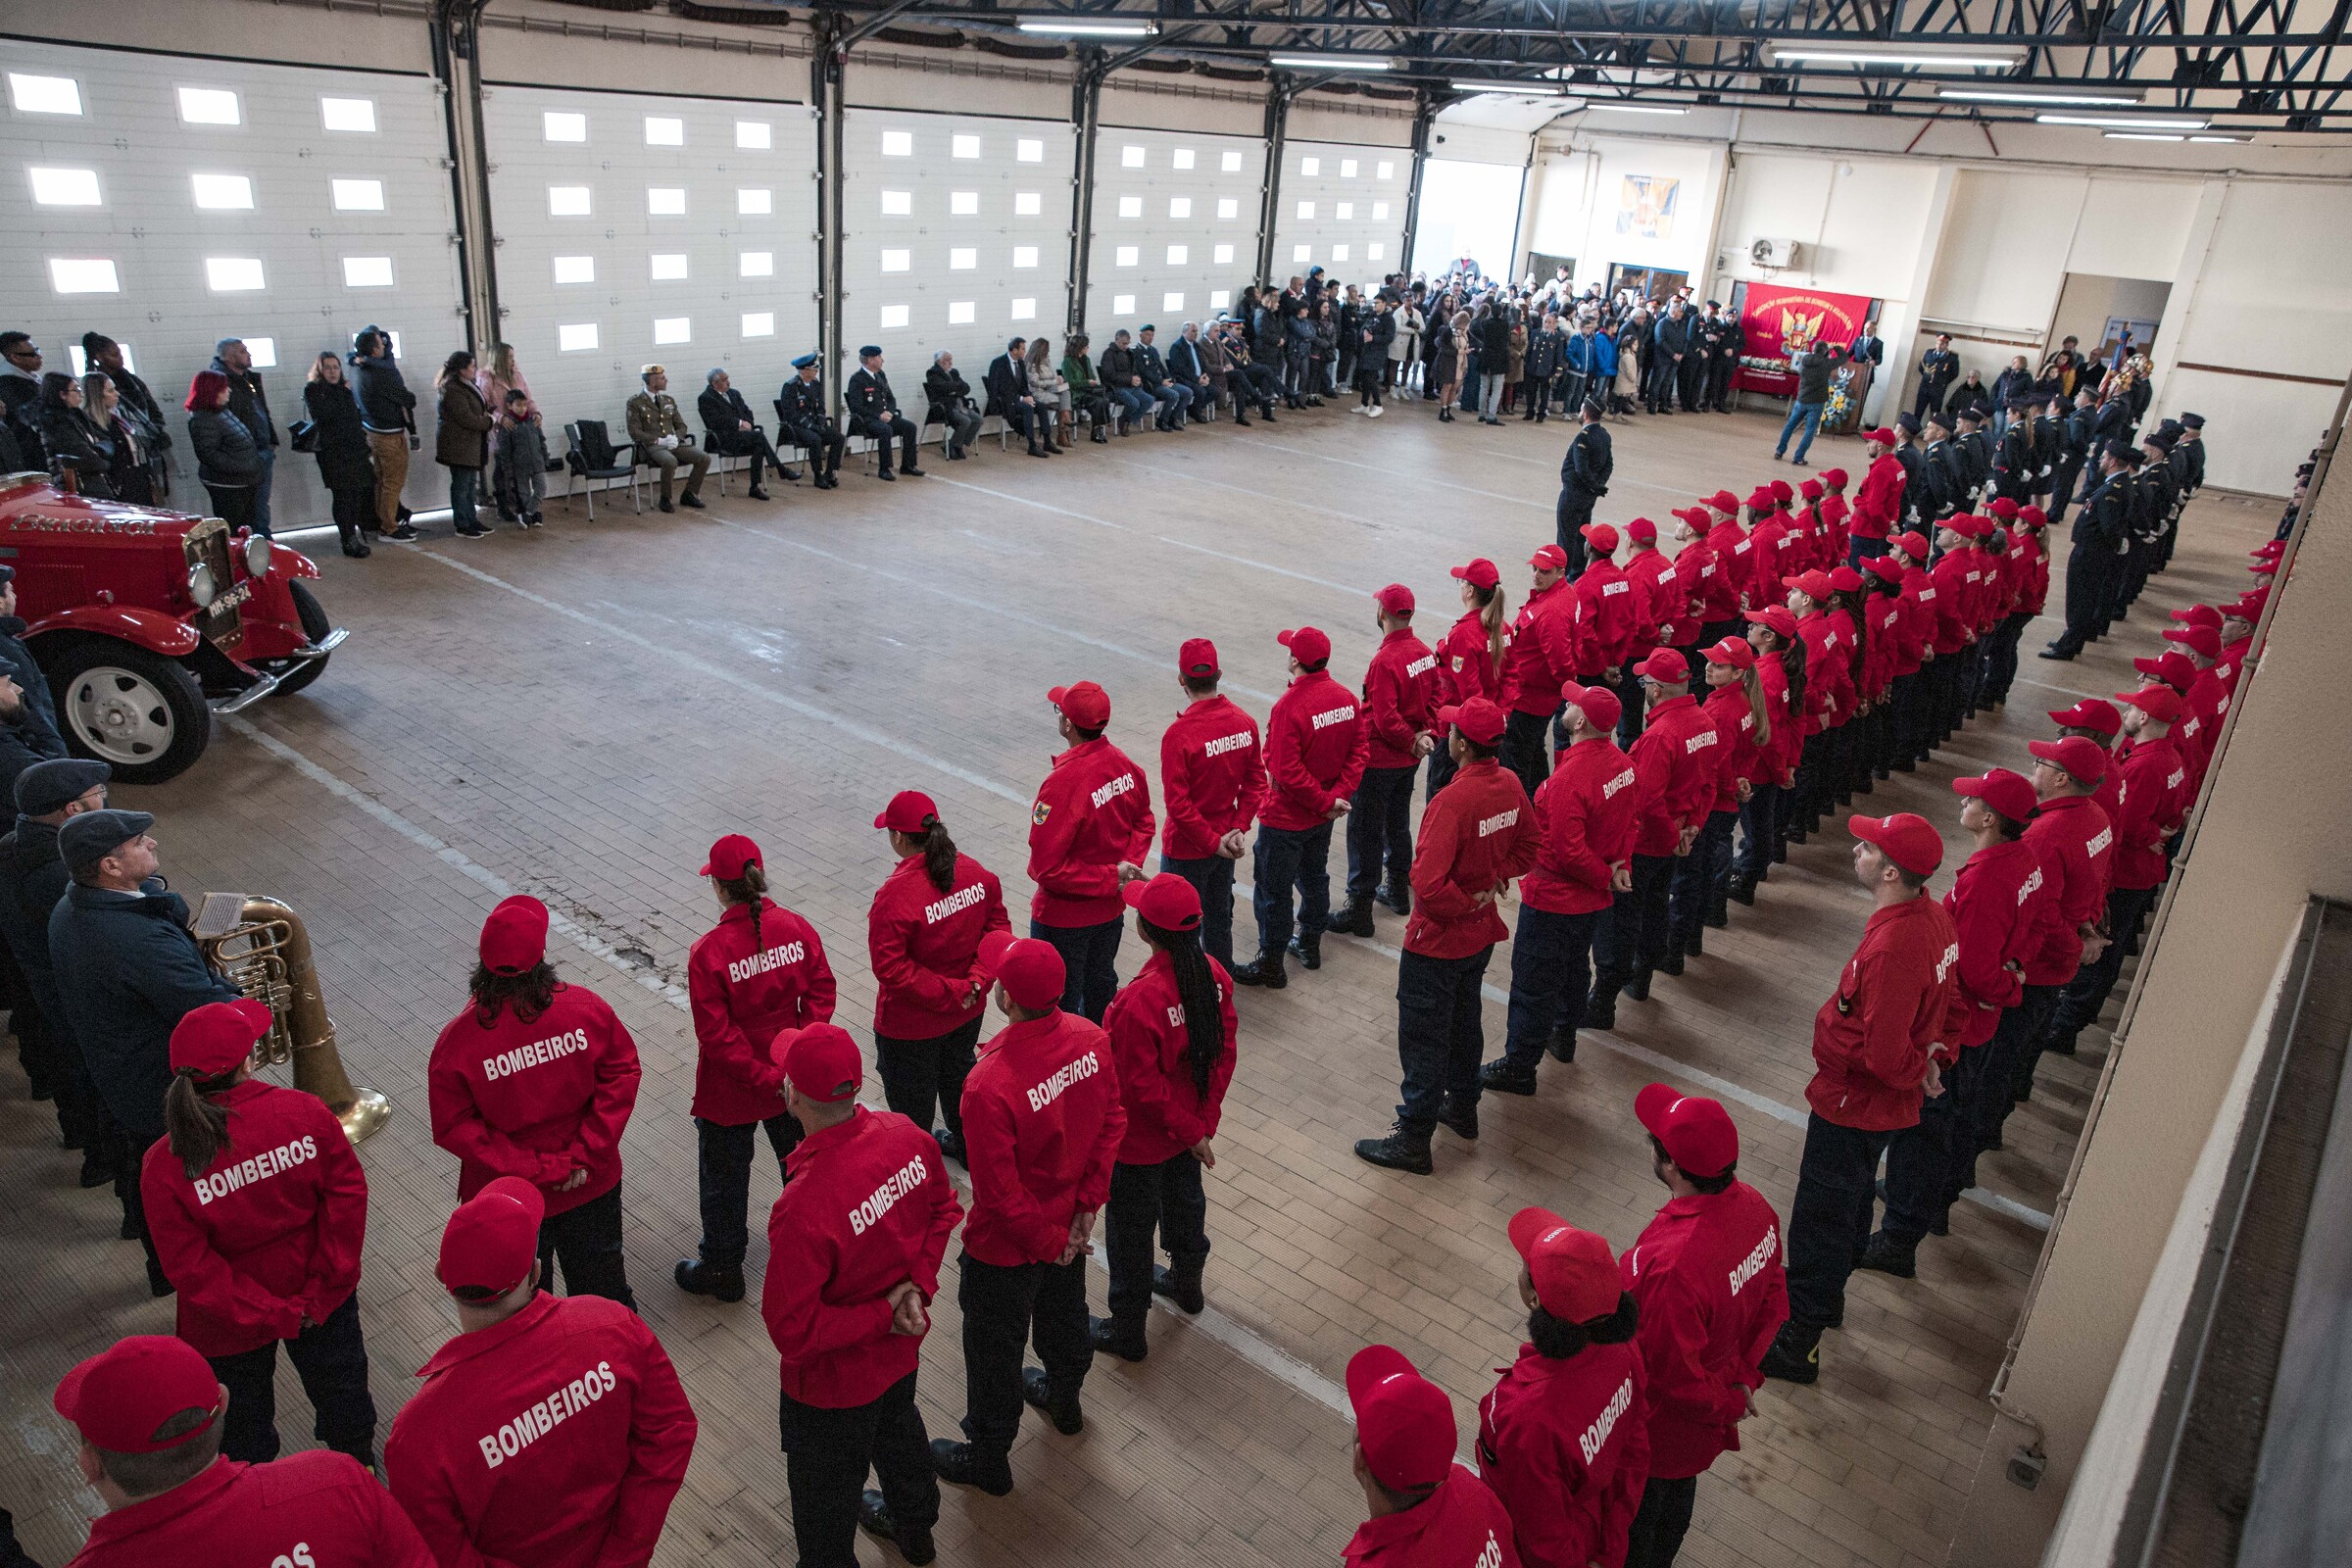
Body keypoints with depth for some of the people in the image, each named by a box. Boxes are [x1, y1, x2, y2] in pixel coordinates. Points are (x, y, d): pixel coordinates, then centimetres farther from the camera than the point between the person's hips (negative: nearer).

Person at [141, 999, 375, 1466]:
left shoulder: (163, 1167, -26)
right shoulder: (305, 1112, -25)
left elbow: (192, 1270, -21)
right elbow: (348, 1193, -18)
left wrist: (274, 1316, -11)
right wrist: (323, 1287, -9)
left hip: (230, 1320, -1)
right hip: (325, 1294, 1)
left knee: (243, 1413, 28)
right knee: (339, 1382, 30)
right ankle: (359, 1464, 55)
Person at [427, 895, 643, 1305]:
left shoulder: (456, 1041, -22)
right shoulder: (586, 1007, -19)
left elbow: (454, 1128, -18)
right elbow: (623, 1072, -13)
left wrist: (535, 1169, -14)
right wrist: (586, 1153, -12)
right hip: (593, 1183, 2)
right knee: (602, 1281, 27)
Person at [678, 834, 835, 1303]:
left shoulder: (707, 952, -25)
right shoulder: (797, 929, -14)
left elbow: (716, 1036, -23)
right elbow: (821, 995, -9)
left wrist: (764, 1079, -16)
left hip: (730, 1090, -4)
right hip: (795, 1082, 4)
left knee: (724, 1176, 18)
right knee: (799, 1160, 27)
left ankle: (721, 1268, 37)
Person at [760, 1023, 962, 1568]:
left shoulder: (803, 1207, -41)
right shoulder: (907, 1136, -22)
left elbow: (792, 1331, -32)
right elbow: (944, 1209, -3)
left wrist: (883, 1314, -21)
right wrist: (918, 1283, -9)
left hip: (833, 1381, -7)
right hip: (902, 1347, 7)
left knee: (827, 1491, 23)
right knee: (899, 1429, 36)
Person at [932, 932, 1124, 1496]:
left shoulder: (988, 1086, -38)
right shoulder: (1092, 1040, -19)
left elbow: (999, 1192, -28)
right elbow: (1111, 1122, -6)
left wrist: (1048, 1243, -12)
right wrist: (1087, 1204, -1)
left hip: (1007, 1246, -6)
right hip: (1069, 1224, 6)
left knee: (994, 1348, 19)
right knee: (1065, 1313, 32)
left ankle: (988, 1459, 43)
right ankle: (1065, 1400, 60)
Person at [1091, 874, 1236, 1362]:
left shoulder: (1140, 1001, -35)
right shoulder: (1214, 975, -14)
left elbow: (1143, 1087, -26)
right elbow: (1224, 1051, -4)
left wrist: (1191, 1131, -12)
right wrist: (1202, 1122, 4)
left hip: (1140, 1142, -7)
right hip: (1188, 1129, 7)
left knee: (1131, 1229, 15)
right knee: (1185, 1200, 30)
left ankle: (1127, 1331, 34)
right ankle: (1187, 1282, 56)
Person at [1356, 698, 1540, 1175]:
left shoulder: (1452, 801, -31)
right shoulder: (1509, 784, -5)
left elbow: (1427, 883, -34)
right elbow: (1531, 844, 11)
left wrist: (1464, 906, -17)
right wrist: (1495, 879, 2)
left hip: (1438, 939, -8)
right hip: (1482, 934, 8)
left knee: (1423, 1037, 4)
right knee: (1465, 1019, 25)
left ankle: (1413, 1140, 15)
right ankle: (1462, 1107, 43)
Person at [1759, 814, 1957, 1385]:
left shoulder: (1893, 947, -35)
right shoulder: (1934, 916, -4)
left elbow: (1884, 1054, -31)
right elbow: (1936, 1002, 10)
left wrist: (1918, 1072, -13)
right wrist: (1927, 1059, 3)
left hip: (1854, 1103, -10)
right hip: (1886, 1103, 10)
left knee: (1821, 1220, 5)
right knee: (1851, 1201, 27)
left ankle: (1797, 1343, 19)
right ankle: (1825, 1294, 48)